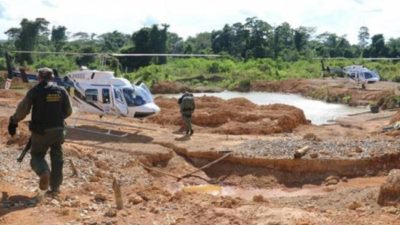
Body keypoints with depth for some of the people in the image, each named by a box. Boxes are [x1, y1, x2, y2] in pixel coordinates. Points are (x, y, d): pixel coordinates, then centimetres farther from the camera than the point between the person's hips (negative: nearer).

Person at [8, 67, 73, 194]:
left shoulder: (35, 91, -6)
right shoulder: (61, 91, 2)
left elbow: (22, 109, -3)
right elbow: (68, 111, 8)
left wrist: (13, 122, 12)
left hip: (40, 130, -2)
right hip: (58, 130, 2)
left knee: (37, 155, 13)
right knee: (57, 159, 12)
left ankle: (44, 172, -18)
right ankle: (55, 187, 12)